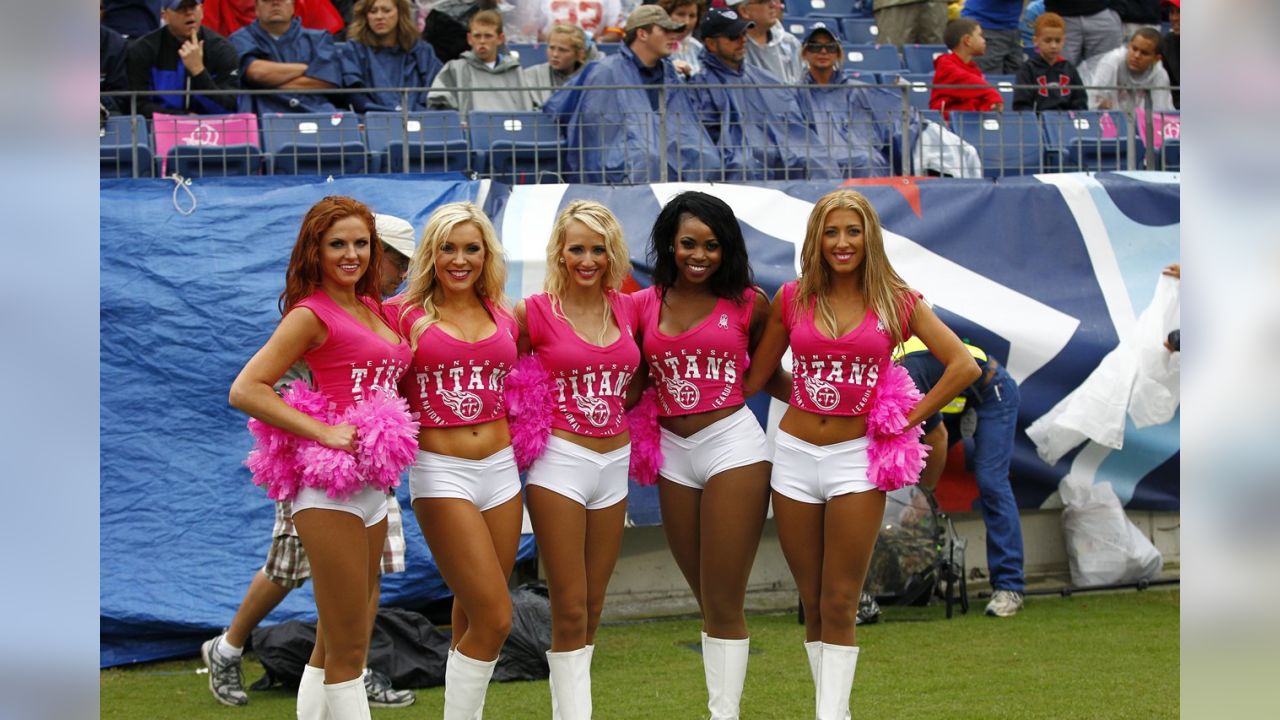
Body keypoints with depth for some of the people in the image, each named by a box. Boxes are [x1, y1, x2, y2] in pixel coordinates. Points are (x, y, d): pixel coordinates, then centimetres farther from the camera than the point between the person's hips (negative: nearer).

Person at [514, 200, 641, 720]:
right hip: (560, 461, -5)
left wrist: (620, 406, 7)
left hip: (614, 462, 5)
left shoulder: (628, 308, 6)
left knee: (592, 608, 10)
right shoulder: (537, 312, -6)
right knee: (570, 609, -6)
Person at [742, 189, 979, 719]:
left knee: (839, 605, -5)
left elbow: (963, 367, -6)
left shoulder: (897, 303, -1)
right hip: (795, 455, 2)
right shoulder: (792, 299, 3)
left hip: (856, 457, -2)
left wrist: (909, 419, -7)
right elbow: (755, 378, 10)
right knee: (812, 605, 7)